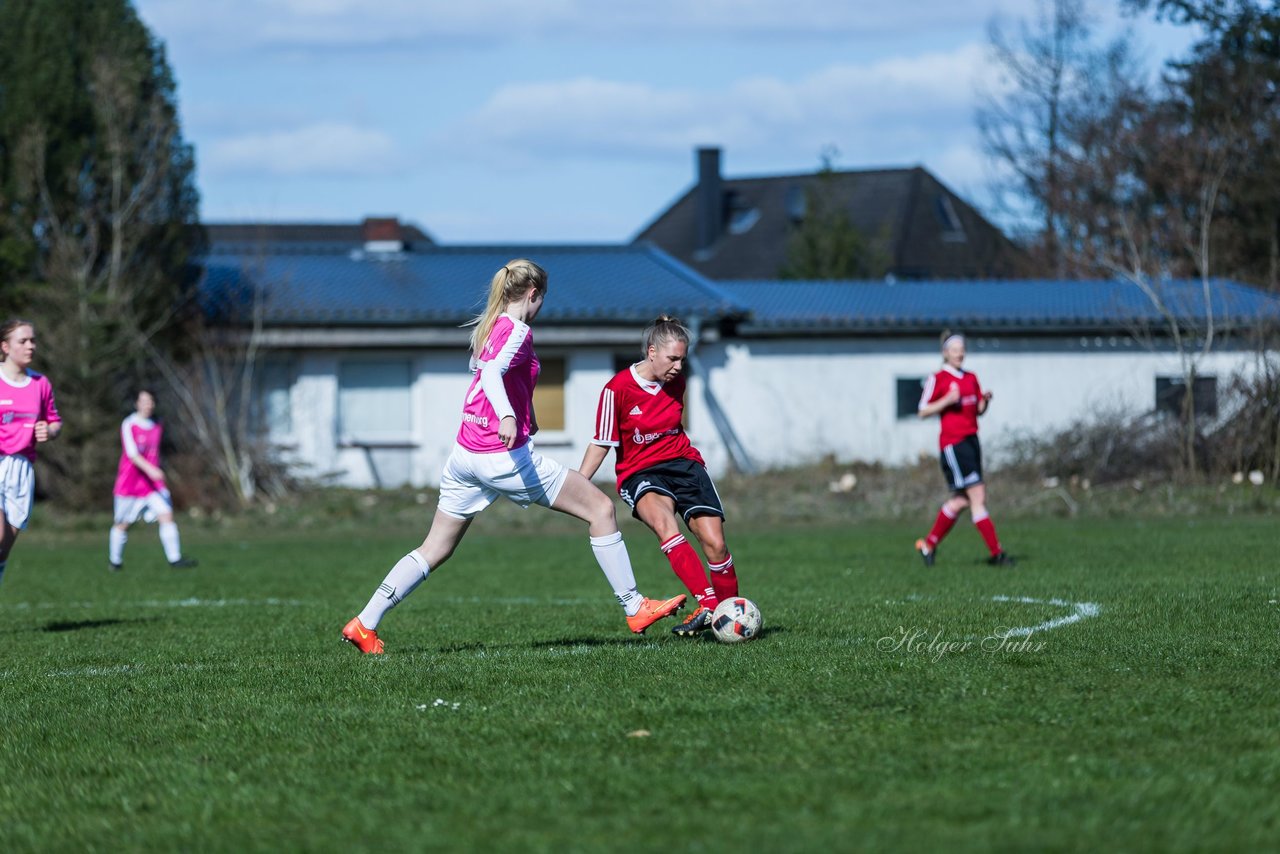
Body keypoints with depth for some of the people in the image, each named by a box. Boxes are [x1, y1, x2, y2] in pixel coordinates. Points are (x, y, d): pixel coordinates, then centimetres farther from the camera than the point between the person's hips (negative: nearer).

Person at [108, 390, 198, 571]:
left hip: (152, 482, 4)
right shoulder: (129, 425, -10)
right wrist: (149, 469, -34)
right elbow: (131, 453, -21)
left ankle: (175, 559, -12)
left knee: (167, 515, -12)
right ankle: (115, 561, 24)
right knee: (123, 524, 6)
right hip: (129, 481, -4)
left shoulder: (157, 427, 8)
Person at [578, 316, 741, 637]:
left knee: (715, 543, -11)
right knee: (663, 522, -36)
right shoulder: (618, 388, -12)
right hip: (639, 472, -5)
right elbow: (602, 443, -6)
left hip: (683, 462, 5)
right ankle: (708, 604, -46)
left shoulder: (676, 382, 3)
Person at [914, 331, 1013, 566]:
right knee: (978, 496, -11)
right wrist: (947, 401, -19)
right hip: (953, 443, -8)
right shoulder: (937, 379, -6)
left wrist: (986, 400, -1)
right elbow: (923, 411, -5)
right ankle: (996, 554, -10)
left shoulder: (971, 378, 15)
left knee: (961, 500, 9)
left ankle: (928, 544, 23)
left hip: (971, 440, 8)